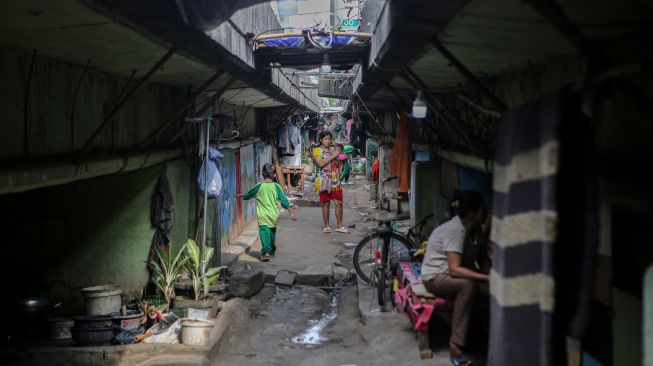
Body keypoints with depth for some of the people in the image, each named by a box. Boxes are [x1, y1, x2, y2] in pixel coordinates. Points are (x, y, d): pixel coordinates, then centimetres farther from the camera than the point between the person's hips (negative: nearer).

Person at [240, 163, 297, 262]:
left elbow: (249, 195, 11)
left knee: (264, 232, -11)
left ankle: (266, 252, -30)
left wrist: (242, 196, 32)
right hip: (274, 215, 3)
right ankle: (272, 251, 36)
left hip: (263, 215, -3)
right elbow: (283, 200, -3)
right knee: (272, 232, 22)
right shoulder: (276, 186, -3)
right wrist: (291, 212, 2)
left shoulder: (259, 186, -4)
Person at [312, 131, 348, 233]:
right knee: (326, 203, 1)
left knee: (339, 203, 0)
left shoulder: (332, 150, 17)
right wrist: (333, 157, -16)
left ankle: (339, 225, 6)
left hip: (335, 181, 5)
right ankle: (326, 226, 10)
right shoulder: (317, 150, 0)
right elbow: (320, 163, -16)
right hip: (324, 181, -5)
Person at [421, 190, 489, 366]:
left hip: (452, 274, 8)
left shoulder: (468, 228, 6)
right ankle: (456, 344, -31)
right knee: (468, 285, -37)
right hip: (436, 277, -8)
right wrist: (486, 277, -33)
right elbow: (454, 269, -30)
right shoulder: (455, 230, -23)